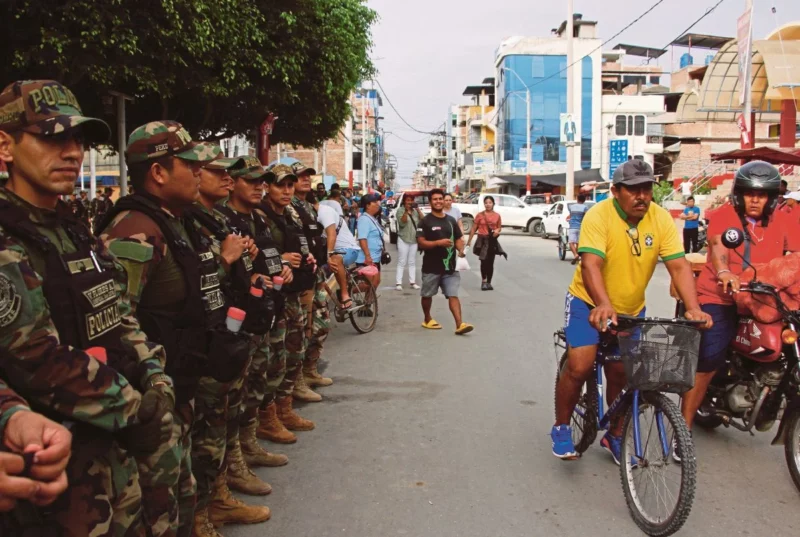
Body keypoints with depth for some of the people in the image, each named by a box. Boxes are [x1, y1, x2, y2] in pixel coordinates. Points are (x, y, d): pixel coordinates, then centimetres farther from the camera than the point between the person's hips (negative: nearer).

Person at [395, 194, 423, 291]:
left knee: (412, 262, 8)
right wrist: (406, 211, -25)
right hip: (403, 239, -5)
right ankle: (399, 283, -6)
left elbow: (423, 220, -3)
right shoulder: (400, 210, -4)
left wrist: (418, 209, -12)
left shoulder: (415, 210, 10)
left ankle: (412, 282, 11)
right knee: (402, 262, -5)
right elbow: (402, 223, -17)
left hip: (414, 240, 5)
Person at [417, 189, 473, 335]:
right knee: (427, 295, 13)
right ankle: (427, 320, 32)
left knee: (453, 295, -6)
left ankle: (460, 324, -14)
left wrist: (461, 250, -6)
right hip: (431, 267, -3)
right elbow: (421, 243, -13)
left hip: (450, 266, 3)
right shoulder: (425, 221, -5)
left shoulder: (451, 220, 11)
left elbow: (458, 239, 16)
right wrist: (438, 243, -26)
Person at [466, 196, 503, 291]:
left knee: (490, 262, 6)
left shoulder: (497, 215, 2)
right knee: (484, 261, -3)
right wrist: (469, 240, -2)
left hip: (492, 240, 2)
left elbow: (499, 227, 12)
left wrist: (497, 230, -11)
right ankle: (484, 281, 14)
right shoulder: (480, 215, -3)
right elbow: (474, 228, 0)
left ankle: (489, 283, 16)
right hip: (482, 240, -2)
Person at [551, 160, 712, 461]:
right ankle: (561, 428, 8)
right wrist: (602, 304, -49)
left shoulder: (661, 219, -10)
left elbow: (678, 266, -16)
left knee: (622, 374, 7)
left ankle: (615, 436, 30)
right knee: (579, 367, -15)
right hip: (590, 303, -4)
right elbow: (590, 264, -34)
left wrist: (693, 308, -30)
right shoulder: (599, 216, -22)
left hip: (632, 309, 4)